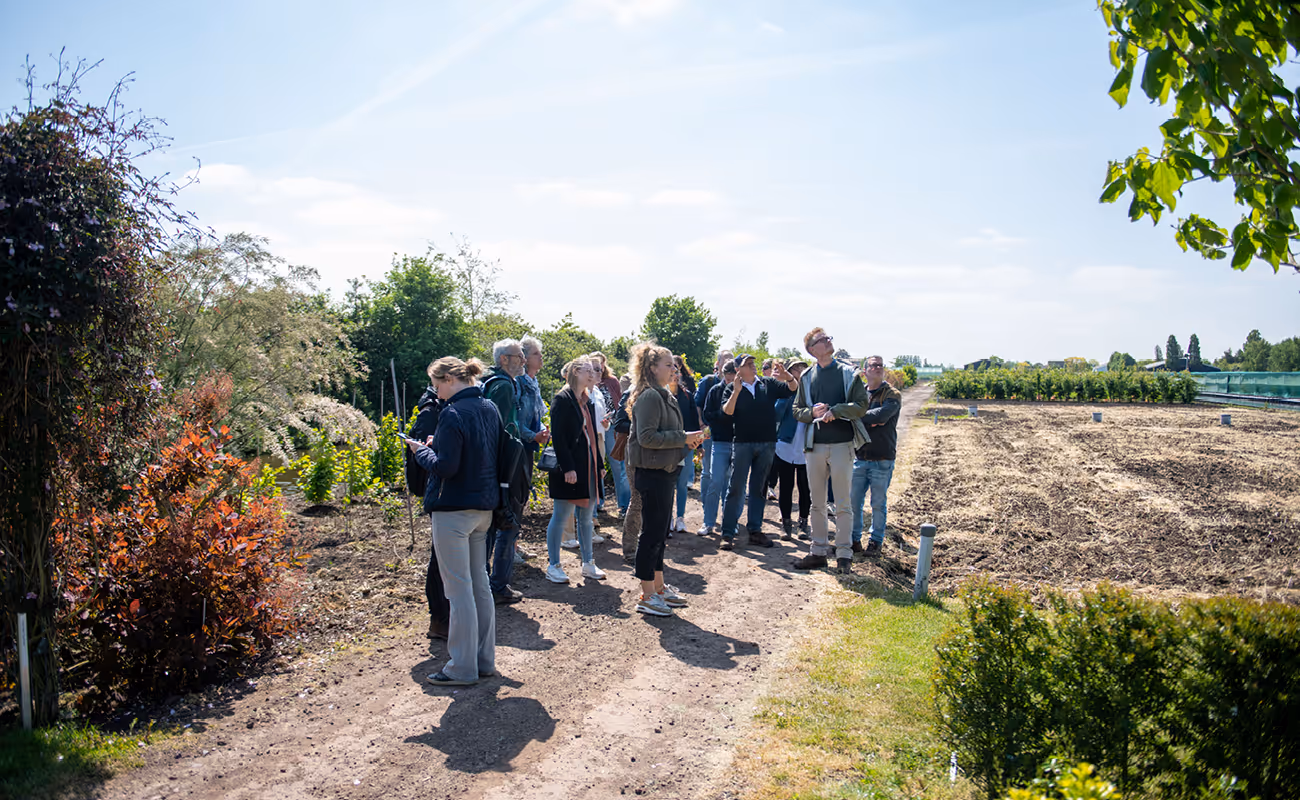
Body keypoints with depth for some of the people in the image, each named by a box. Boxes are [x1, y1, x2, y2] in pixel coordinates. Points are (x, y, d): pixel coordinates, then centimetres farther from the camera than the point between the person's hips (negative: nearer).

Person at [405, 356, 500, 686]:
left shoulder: (453, 414, -17)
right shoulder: (489, 409, 9)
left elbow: (445, 467, -21)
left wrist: (421, 450, -2)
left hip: (453, 510, -9)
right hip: (484, 507, 9)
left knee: (459, 590, 0)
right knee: (480, 585, 15)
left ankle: (463, 668, 9)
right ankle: (485, 661, 24)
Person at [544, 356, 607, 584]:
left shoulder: (588, 401, 16)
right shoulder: (562, 399, -8)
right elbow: (558, 436, -14)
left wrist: (599, 464, 14)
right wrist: (567, 468, -18)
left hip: (589, 466, 8)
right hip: (570, 468, -8)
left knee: (586, 517, 12)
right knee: (561, 517, -1)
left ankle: (588, 564, 20)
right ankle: (553, 566, 8)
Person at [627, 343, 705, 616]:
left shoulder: (663, 396, 16)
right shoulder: (649, 396, -15)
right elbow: (647, 437, -24)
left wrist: (687, 439, 6)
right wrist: (682, 438, -19)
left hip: (664, 472, 10)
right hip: (652, 473, -10)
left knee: (660, 532, 16)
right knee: (652, 533, -3)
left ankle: (659, 587, 27)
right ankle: (647, 597, 5)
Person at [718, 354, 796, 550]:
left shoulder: (769, 384, 9)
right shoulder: (732, 389, 3)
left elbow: (793, 389, 2)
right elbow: (727, 411, -10)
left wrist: (788, 377, -18)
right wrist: (736, 391, -22)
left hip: (767, 444, 3)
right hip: (742, 443, -3)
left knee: (758, 489, 11)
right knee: (736, 488, -3)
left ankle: (755, 531, 18)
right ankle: (728, 534, 0)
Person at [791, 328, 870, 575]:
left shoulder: (848, 373, 2)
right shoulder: (806, 377, 9)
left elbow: (862, 405, -5)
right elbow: (797, 411, 10)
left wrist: (835, 411, -16)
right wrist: (812, 412, -10)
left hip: (842, 444, -3)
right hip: (815, 445, 3)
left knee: (842, 504, 0)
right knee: (817, 503, 9)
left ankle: (844, 554, 8)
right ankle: (819, 551, 19)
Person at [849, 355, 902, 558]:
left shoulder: (893, 395, -2)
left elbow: (881, 415, -20)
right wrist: (871, 420, -16)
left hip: (882, 459, -3)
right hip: (860, 456, 3)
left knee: (878, 504, 5)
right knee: (854, 502, 5)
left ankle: (876, 542, 18)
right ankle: (854, 539, 19)